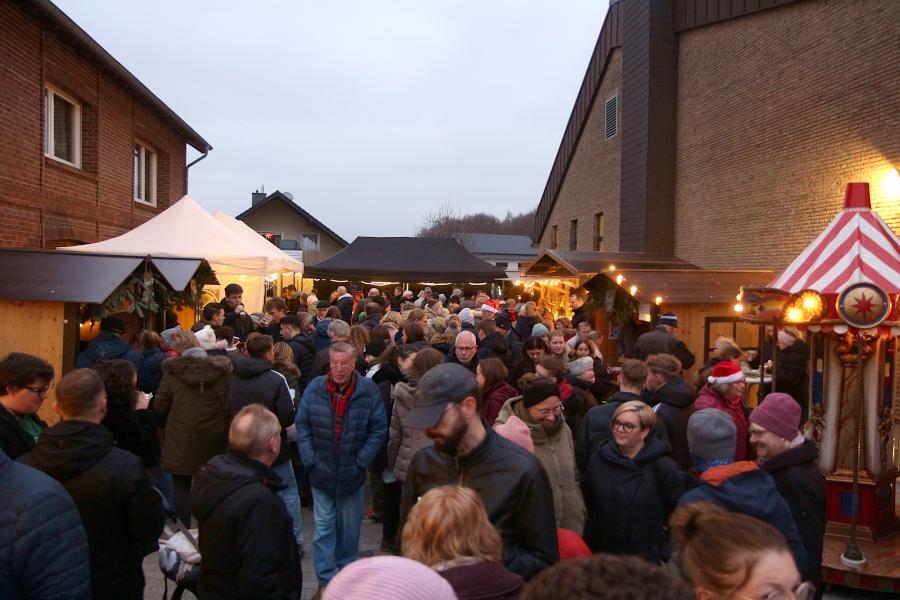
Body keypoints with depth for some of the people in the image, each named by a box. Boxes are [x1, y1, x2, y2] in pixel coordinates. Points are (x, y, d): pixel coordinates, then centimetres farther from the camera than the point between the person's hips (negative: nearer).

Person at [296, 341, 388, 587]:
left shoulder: (369, 391, -10)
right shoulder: (314, 388, -7)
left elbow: (379, 430, -5)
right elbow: (302, 426, 0)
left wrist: (360, 462, -9)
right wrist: (310, 461, -7)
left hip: (352, 474, 0)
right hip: (322, 473, 0)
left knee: (349, 528, 15)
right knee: (324, 529, 4)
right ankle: (326, 580, 15)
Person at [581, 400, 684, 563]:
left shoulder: (663, 467, -10)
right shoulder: (598, 460, 1)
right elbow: (587, 506, 10)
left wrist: (666, 553, -6)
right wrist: (588, 549, 9)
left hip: (648, 561, -3)